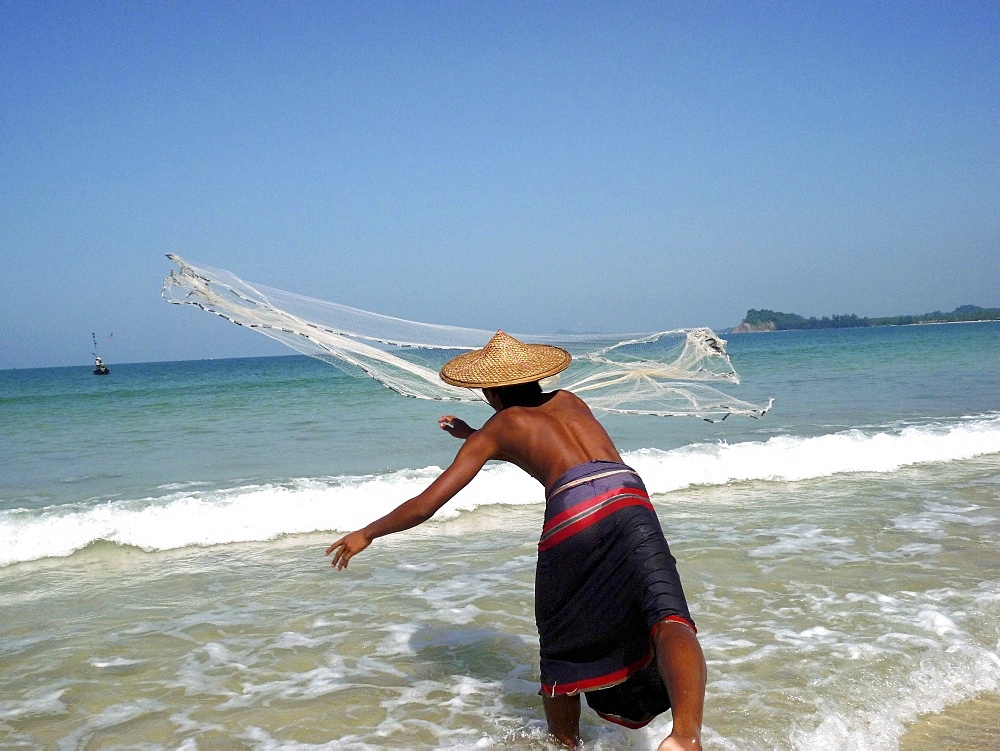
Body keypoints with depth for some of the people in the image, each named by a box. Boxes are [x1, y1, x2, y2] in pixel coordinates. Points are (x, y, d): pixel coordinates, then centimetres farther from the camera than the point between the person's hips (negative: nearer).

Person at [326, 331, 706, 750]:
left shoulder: (495, 430, 23)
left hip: (573, 512, -2)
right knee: (667, 615, -19)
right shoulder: (570, 401, 33)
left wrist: (366, 534, 36)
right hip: (629, 499, 2)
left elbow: (426, 504, 21)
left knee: (562, 651, 20)